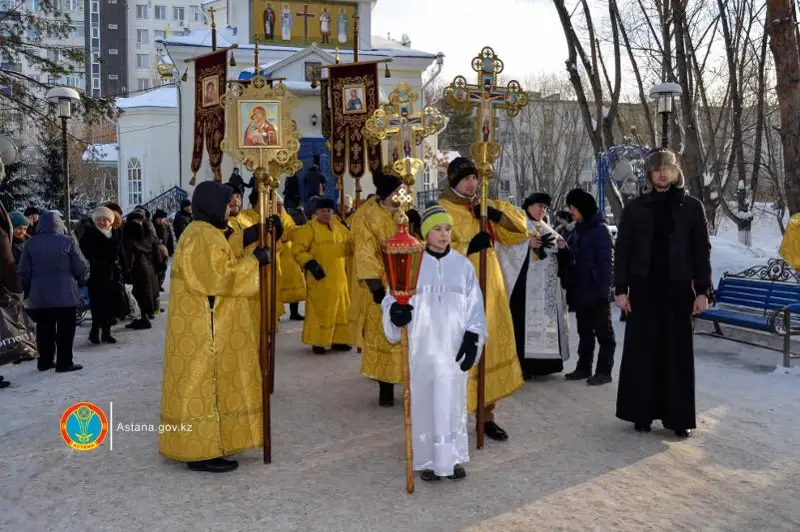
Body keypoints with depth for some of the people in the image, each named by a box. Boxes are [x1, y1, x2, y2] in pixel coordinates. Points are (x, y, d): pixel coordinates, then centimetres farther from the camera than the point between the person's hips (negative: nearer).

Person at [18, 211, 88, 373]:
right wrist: (80, 281, 14)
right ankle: (64, 362, 2)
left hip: (39, 294, 3)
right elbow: (82, 267, -5)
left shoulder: (31, 243, 4)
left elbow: (23, 272, 5)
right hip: (65, 294, -3)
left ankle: (45, 361, 19)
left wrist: (28, 290, 18)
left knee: (44, 329, 12)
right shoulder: (68, 241, -6)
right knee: (65, 329, 2)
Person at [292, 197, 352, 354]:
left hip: (338, 277, 6)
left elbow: (350, 245, 17)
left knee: (340, 310, 12)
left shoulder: (339, 227, 10)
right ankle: (318, 342, 6)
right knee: (319, 310, -2)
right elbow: (298, 249, -13)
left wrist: (352, 245, -6)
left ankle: (338, 340, 23)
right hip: (319, 278, -6)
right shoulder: (309, 228, -8)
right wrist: (310, 263, -24)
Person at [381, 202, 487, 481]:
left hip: (454, 346, 1)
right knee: (425, 401, 3)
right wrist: (395, 310, -25)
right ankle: (428, 461, 15)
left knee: (453, 401, 6)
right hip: (422, 345, -1)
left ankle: (453, 458, 19)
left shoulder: (463, 265, 4)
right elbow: (392, 298, -2)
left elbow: (475, 305, 5)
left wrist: (472, 338, -4)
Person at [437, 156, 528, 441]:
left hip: (487, 287, 6)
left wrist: (497, 215, -9)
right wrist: (469, 247, -22)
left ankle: (487, 414, 20)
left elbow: (520, 227, 8)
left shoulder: (485, 207, 12)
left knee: (491, 348, 8)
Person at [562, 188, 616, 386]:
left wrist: (603, 289, -21)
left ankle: (604, 371, 6)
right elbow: (571, 259, 18)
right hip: (580, 292, 8)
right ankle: (584, 367, 23)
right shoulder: (577, 230, 13)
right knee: (584, 332, 14)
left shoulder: (600, 229, -11)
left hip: (596, 292, -8)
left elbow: (605, 262, -16)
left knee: (603, 332, 2)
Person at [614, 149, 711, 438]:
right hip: (643, 288, 0)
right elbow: (622, 250, 2)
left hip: (677, 288, 0)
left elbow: (701, 251, 3)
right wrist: (620, 289, -5)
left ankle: (679, 417, 13)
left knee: (677, 351, 4)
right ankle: (642, 413, 13)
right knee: (642, 349, 3)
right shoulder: (635, 207, 3)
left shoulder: (691, 206, 3)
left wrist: (702, 291, -3)